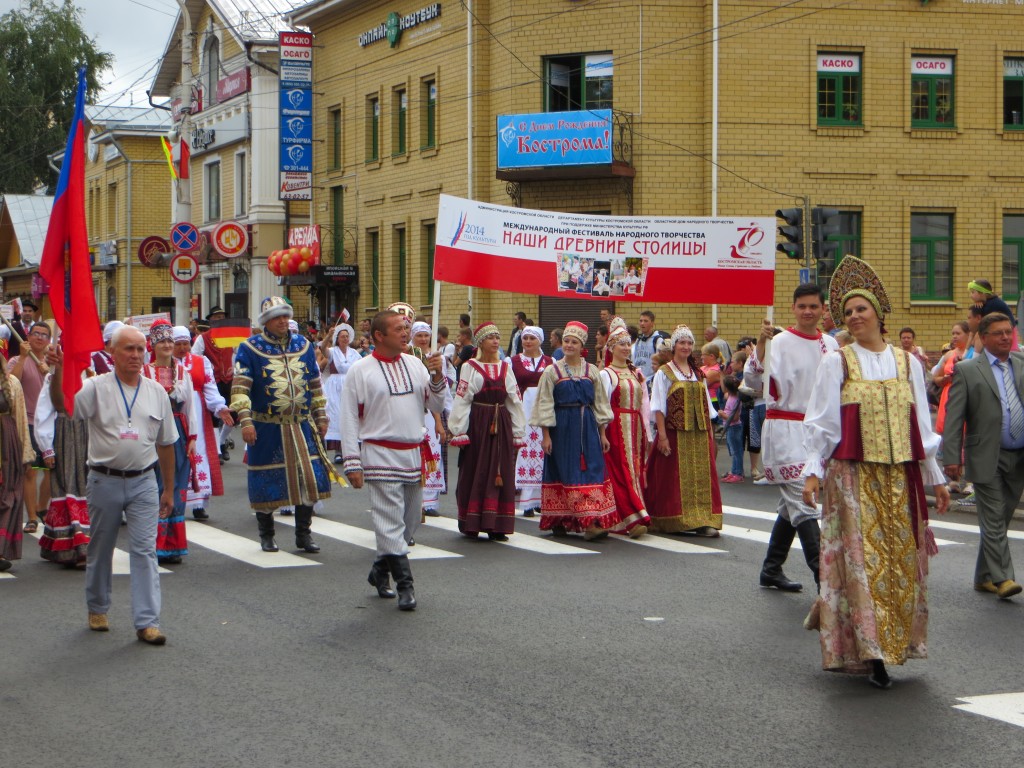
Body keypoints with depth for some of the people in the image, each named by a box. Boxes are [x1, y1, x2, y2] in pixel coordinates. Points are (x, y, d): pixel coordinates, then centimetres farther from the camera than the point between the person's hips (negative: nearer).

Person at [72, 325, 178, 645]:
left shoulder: (156, 391, 7)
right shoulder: (95, 388, -3)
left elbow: (166, 444, 13)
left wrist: (169, 490, 14)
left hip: (143, 482, 2)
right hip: (104, 481, -1)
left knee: (145, 550, -5)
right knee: (100, 550, 12)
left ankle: (147, 621, -5)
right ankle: (97, 609, 31)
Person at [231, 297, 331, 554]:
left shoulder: (303, 345, 9)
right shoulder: (249, 349, -5)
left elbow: (315, 385, 17)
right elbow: (240, 387, -10)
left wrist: (320, 417, 15)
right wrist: (245, 420, -19)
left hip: (302, 426, 4)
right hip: (266, 429, -4)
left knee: (309, 478, 1)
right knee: (267, 484, 4)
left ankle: (304, 534, 15)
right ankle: (266, 535, 20)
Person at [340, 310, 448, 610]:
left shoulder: (415, 364, 9)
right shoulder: (360, 371, -4)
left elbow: (436, 405, 11)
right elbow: (349, 419, -3)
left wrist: (436, 376, -7)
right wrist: (352, 463, -7)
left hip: (414, 454, 6)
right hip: (381, 457, -5)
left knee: (409, 521, 11)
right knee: (391, 521, -8)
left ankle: (380, 571, 28)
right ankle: (404, 585, -5)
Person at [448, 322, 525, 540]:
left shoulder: (505, 368, 13)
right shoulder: (470, 367, 0)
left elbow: (515, 401, 13)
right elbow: (461, 400, -4)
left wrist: (517, 432, 8)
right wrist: (458, 431, -11)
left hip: (501, 426, 4)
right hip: (477, 424, -4)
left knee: (500, 475, 2)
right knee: (475, 473, -1)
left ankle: (495, 526, 5)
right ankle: (471, 525, 7)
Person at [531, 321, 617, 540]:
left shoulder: (591, 371, 8)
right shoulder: (552, 372, 0)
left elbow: (600, 403, 11)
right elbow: (545, 404, -2)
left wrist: (602, 433, 6)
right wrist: (545, 435, -8)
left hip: (587, 427, 2)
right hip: (562, 427, -2)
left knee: (591, 471, -5)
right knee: (563, 472, 0)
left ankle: (592, 522, -6)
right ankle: (558, 521, 7)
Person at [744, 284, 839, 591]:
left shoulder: (831, 345, 9)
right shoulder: (780, 342, -9)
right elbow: (753, 381, -20)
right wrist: (760, 342, -28)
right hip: (784, 430, -7)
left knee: (792, 503, 14)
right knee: (803, 502, -12)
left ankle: (771, 570, 25)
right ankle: (822, 576, -15)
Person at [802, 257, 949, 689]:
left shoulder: (907, 363, 11)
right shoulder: (836, 363, 2)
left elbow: (922, 425, 15)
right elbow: (820, 422, 1)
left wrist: (935, 476, 15)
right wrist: (812, 470, -8)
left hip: (900, 477, 3)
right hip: (852, 475, -3)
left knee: (902, 559, 3)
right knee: (861, 558, -7)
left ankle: (893, 642, 17)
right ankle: (868, 652, -7)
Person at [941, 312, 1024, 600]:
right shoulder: (967, 370, -2)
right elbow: (954, 417, -5)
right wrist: (951, 457, -11)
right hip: (987, 458, -4)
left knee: (1000, 519, 11)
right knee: (993, 520, -5)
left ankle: (984, 576, 21)